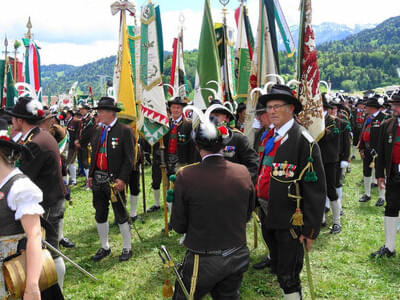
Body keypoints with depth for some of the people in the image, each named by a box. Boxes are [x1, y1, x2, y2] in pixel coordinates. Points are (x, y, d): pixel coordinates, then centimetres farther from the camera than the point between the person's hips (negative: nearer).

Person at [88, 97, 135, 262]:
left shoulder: (125, 131, -9)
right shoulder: (98, 132, 12)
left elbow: (129, 158, -12)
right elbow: (94, 154, 18)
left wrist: (122, 179, -18)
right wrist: (90, 175, 13)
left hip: (115, 180, -6)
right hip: (98, 180, 7)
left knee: (121, 216, 5)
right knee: (100, 215, 14)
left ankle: (127, 248, 21)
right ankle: (104, 247, 29)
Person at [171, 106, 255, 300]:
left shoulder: (185, 176, -19)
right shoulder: (243, 172, -8)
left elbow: (179, 226, -10)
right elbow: (247, 216, 5)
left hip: (204, 261, -4)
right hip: (238, 257, 4)